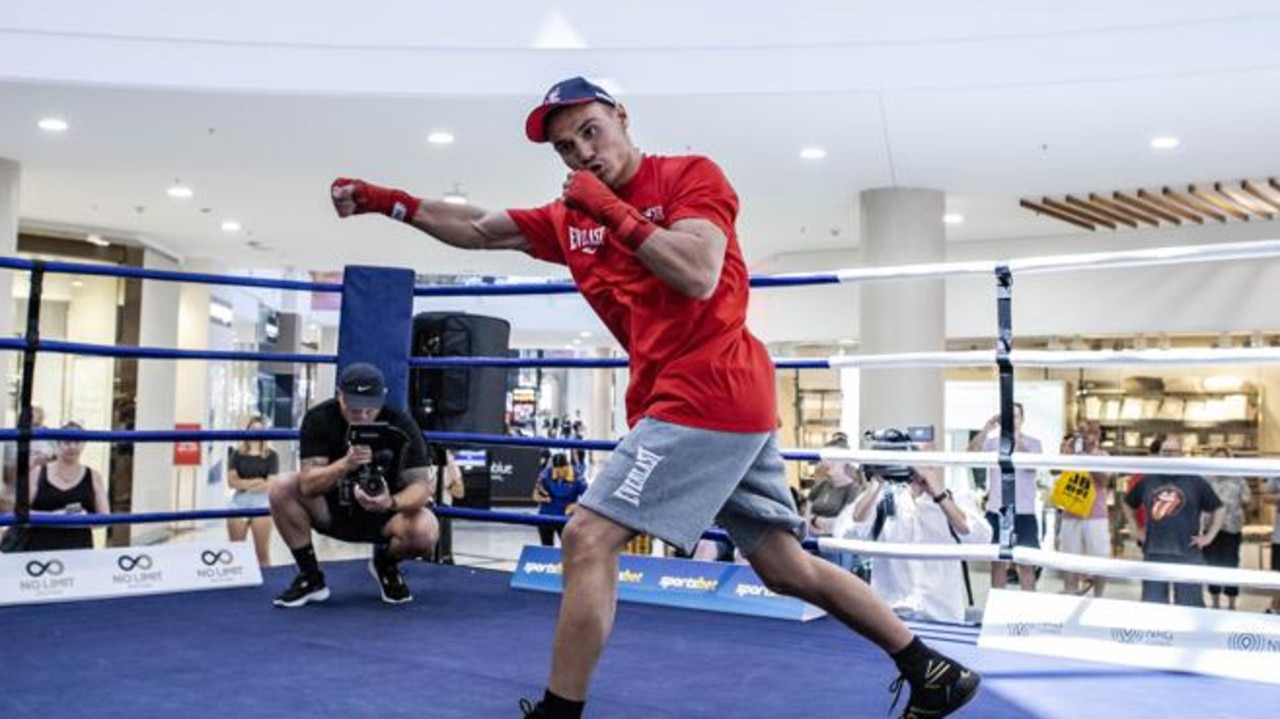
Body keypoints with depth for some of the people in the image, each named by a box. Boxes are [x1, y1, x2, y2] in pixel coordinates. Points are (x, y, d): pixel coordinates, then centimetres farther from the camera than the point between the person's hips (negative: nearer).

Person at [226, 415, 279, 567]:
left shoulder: (271, 455, 5)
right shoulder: (237, 454, 9)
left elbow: (270, 483, -4)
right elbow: (232, 481, -1)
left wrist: (243, 484, -6)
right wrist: (256, 481, -9)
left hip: (261, 502, -2)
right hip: (239, 502, 2)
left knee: (263, 552, -1)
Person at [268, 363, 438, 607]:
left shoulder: (400, 424, -19)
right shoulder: (319, 419, -17)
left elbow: (422, 484, -23)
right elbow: (307, 484, -25)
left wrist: (392, 503, -45)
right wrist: (346, 464, -45)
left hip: (382, 515, -1)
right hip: (331, 510, 2)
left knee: (425, 532, -32)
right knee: (280, 489, -24)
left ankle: (385, 565, 6)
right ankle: (311, 578, -5)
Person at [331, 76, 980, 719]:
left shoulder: (692, 175, -4)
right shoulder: (570, 219, 15)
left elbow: (699, 277, -19)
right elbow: (476, 230, 21)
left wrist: (613, 209, -13)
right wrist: (382, 200, 16)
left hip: (704, 396, -9)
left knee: (587, 539, -10)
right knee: (789, 570, 14)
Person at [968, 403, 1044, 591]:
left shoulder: (1033, 443, 3)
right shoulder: (992, 442, 4)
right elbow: (971, 453, -14)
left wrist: (1017, 440, -30)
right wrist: (986, 429, -25)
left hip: (1024, 512, -1)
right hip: (996, 511, 1)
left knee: (1027, 564, 2)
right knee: (998, 563, 9)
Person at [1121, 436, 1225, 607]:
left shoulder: (1195, 481, 1)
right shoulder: (1147, 480, 8)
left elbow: (1219, 509, 8)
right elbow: (1127, 504, 22)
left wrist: (1209, 537, 1)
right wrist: (1135, 530, 14)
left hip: (1187, 555, -3)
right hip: (1153, 553, 3)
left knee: (1190, 607, 4)